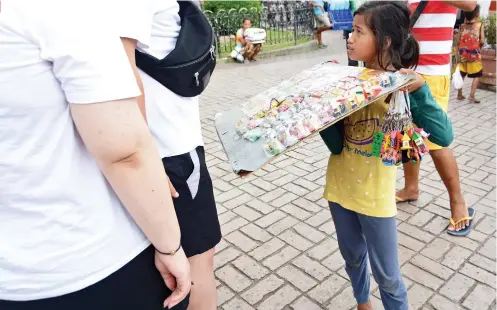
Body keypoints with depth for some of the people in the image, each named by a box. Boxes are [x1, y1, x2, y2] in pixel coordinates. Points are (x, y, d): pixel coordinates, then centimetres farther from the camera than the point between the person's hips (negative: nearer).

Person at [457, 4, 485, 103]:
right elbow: (482, 41, -10)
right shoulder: (479, 25, -7)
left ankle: (459, 95, 18)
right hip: (474, 54, -3)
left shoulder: (462, 26, 2)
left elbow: (458, 40, 0)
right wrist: (479, 45, 11)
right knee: (476, 76, 5)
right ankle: (472, 96, -2)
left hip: (462, 54, 4)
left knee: (461, 75, 13)